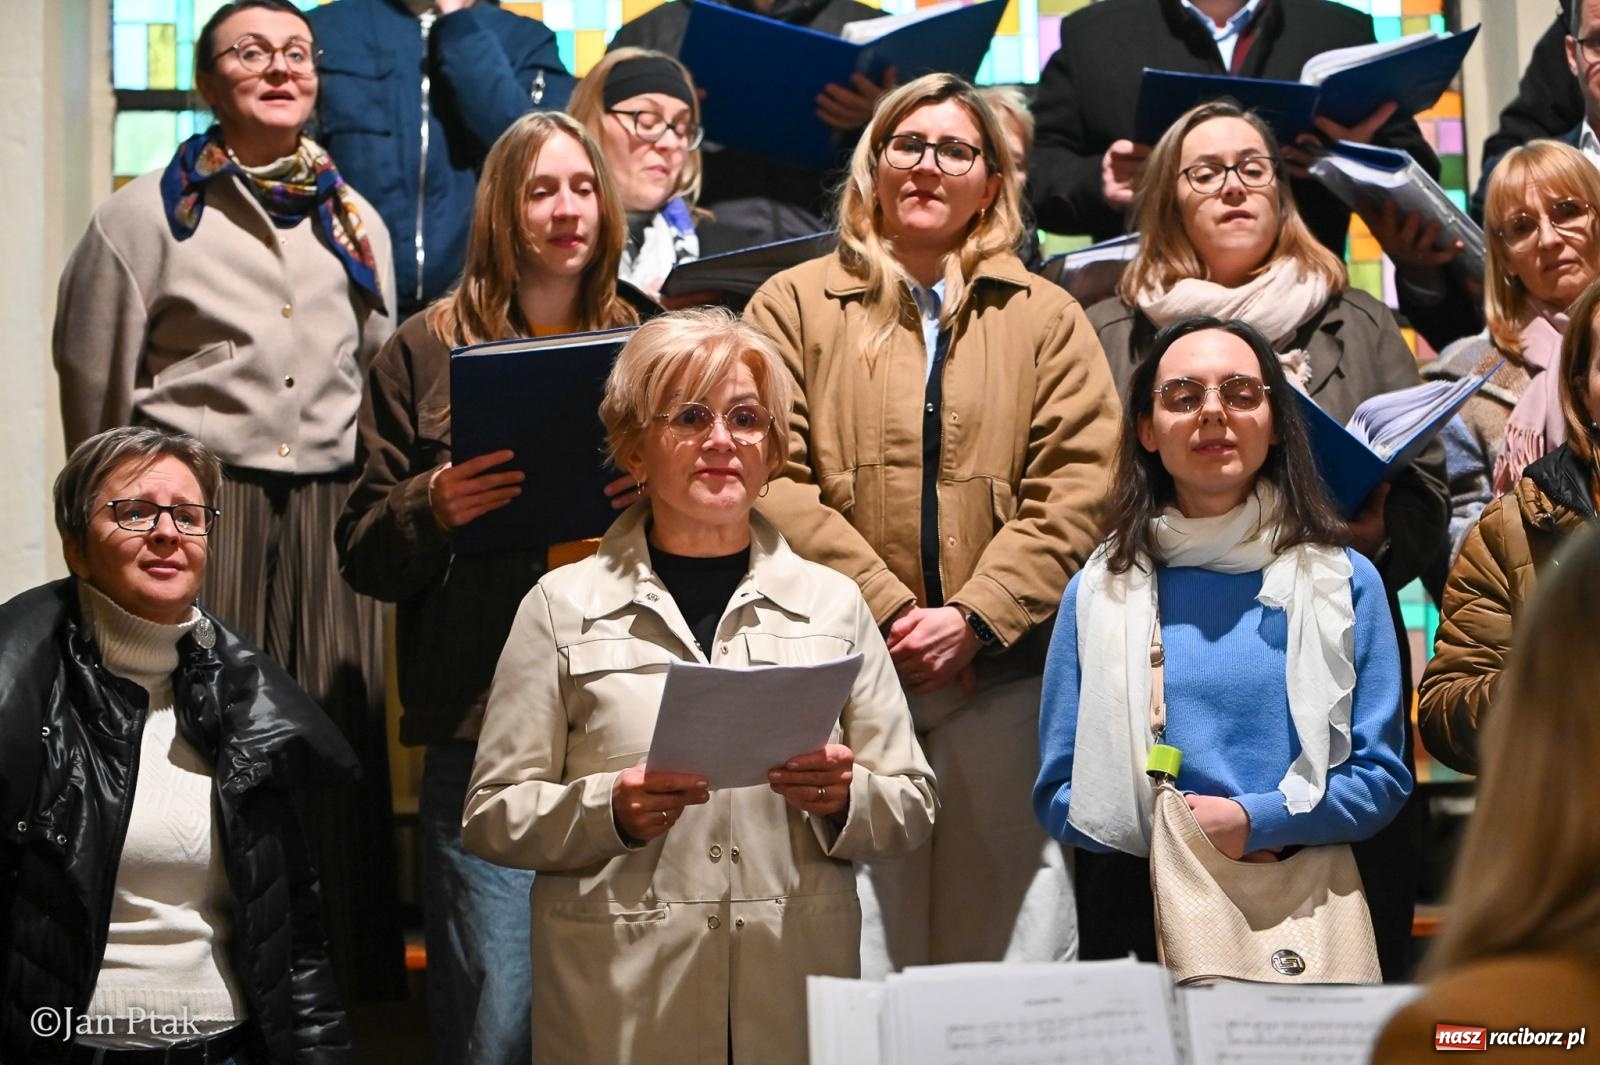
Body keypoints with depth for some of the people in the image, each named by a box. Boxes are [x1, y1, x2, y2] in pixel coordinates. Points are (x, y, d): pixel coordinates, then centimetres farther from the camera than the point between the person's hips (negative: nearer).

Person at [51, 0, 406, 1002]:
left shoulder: (357, 222, 15)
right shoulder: (148, 214, 2)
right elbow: (96, 389, 5)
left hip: (329, 517, 4)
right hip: (196, 508, -3)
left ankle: (337, 985, 11)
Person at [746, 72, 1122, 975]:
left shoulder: (1047, 318, 14)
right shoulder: (795, 305, 9)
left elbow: (1077, 492, 3)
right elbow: (773, 482, -1)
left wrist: (974, 617, -9)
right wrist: (892, 613, -9)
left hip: (1003, 677, 1)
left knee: (1017, 940, 2)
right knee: (855, 962, -2)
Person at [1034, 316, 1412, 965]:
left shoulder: (1343, 581, 3)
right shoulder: (1099, 591, 3)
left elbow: (1382, 777, 0)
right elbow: (1060, 793, 3)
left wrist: (1252, 820, -16)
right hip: (1139, 913, 0)